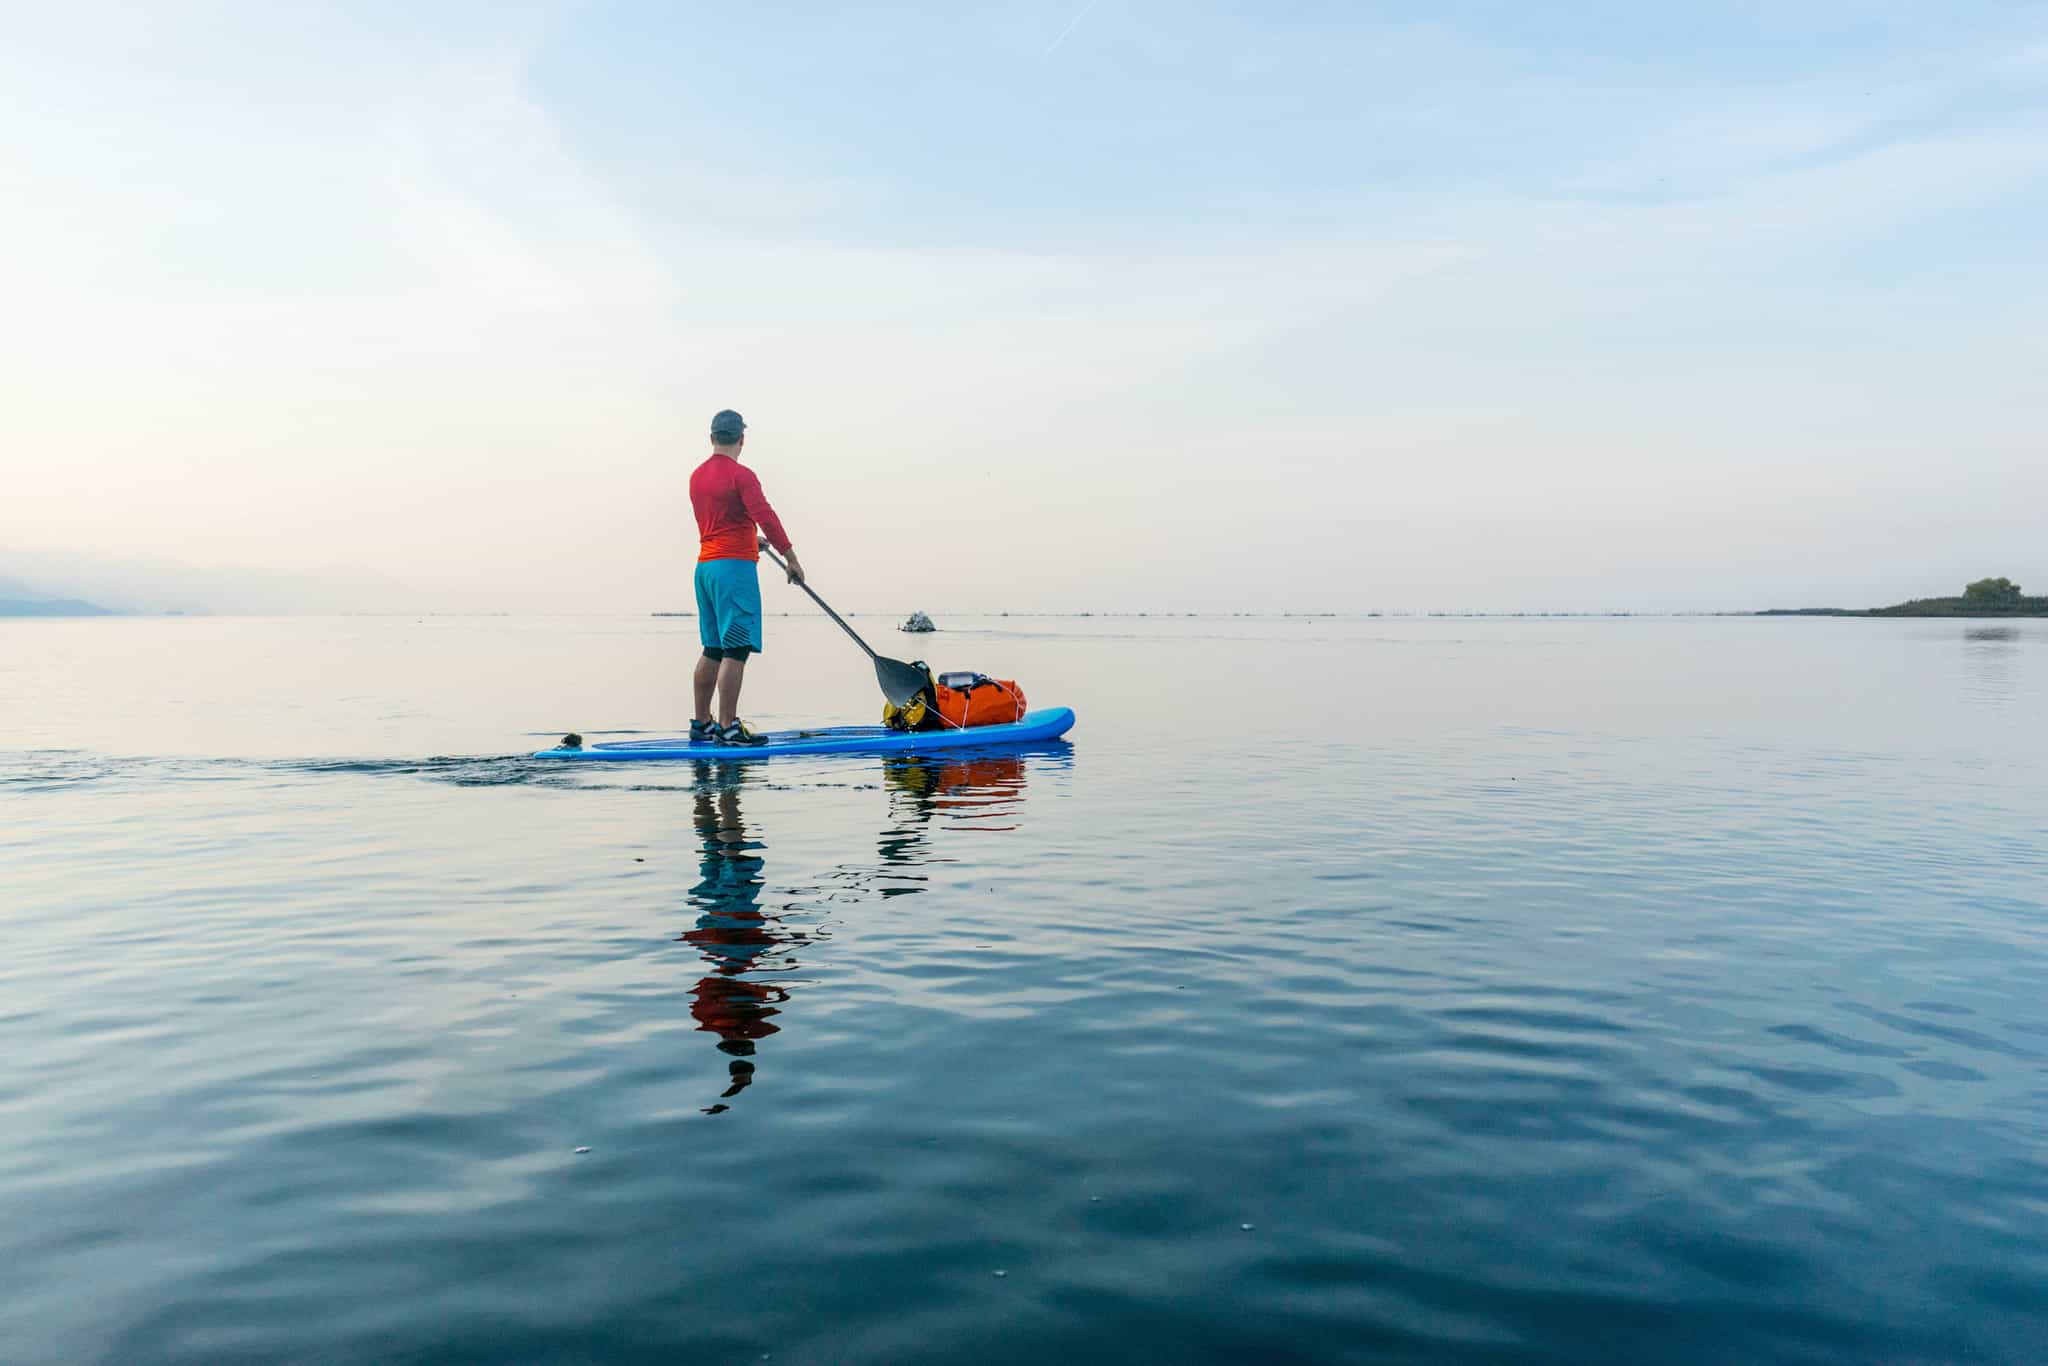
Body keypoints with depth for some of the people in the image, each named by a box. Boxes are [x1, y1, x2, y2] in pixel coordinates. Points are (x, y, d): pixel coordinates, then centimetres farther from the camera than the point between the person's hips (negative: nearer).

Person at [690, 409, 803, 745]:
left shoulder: (697, 476, 15)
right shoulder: (741, 475, -10)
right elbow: (766, 517, -18)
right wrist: (792, 558, -13)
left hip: (704, 565, 9)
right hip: (734, 566, -8)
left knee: (713, 648, 14)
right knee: (736, 650, -8)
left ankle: (701, 722, 19)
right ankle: (727, 727, -10)